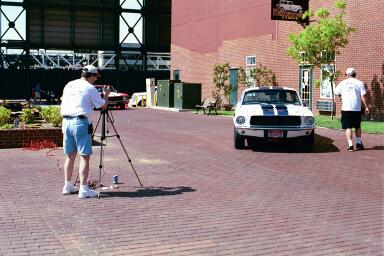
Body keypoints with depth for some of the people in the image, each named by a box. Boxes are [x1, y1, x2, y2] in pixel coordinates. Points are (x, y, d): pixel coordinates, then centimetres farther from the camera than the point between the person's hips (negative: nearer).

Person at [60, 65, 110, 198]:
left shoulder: (68, 85, 16)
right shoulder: (90, 88, -4)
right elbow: (103, 105, 3)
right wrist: (106, 94, 20)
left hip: (66, 121, 7)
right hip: (80, 122, -7)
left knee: (70, 155, 17)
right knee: (85, 156, -3)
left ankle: (67, 186, 22)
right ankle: (83, 189, -6)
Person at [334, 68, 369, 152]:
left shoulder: (343, 83, 4)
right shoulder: (359, 83, 1)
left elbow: (336, 93, 11)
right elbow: (363, 96, -4)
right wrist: (366, 107, -1)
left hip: (346, 108, -1)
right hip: (357, 108, 1)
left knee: (348, 127, 0)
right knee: (357, 127, 17)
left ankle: (350, 145, -7)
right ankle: (359, 143, 18)